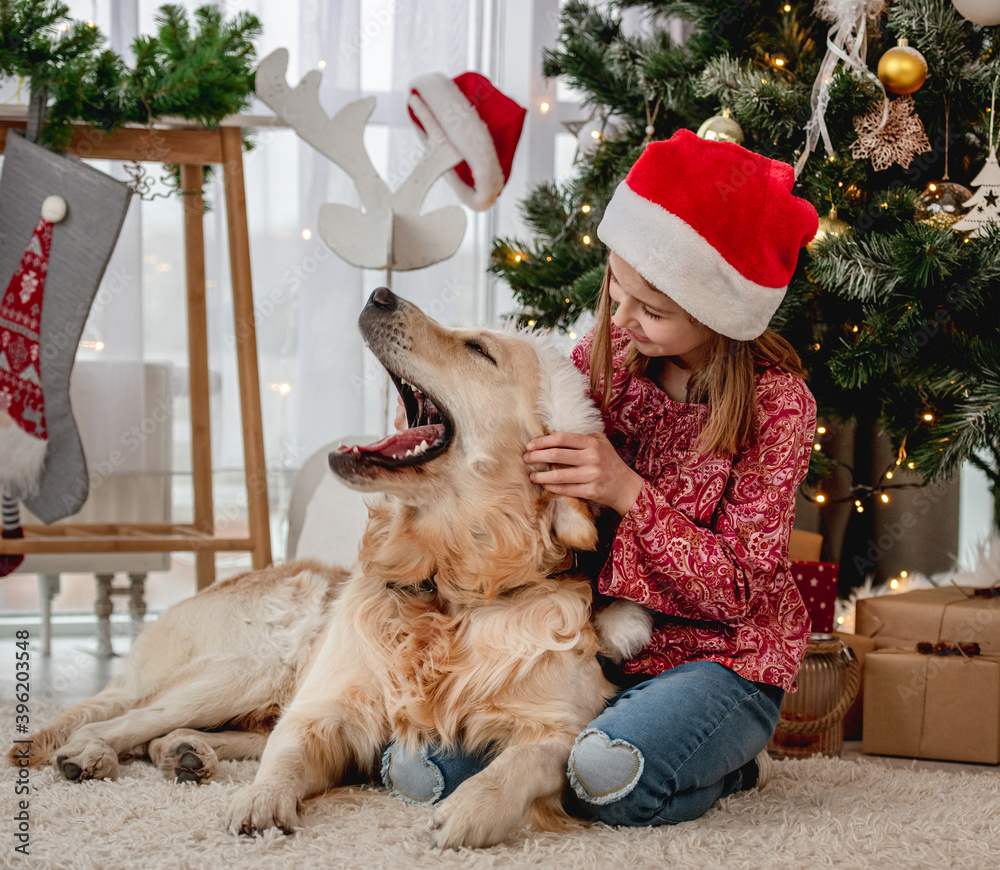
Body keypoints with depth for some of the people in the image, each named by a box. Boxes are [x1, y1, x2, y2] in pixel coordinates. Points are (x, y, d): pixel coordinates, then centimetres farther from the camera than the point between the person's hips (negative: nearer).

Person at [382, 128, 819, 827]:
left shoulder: (776, 402, -15)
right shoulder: (610, 349, 0)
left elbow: (738, 591, -15)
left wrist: (628, 492, -25)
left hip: (722, 657, -5)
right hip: (595, 638, 5)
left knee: (610, 783, -35)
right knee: (420, 767, -16)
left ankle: (728, 761, -1)